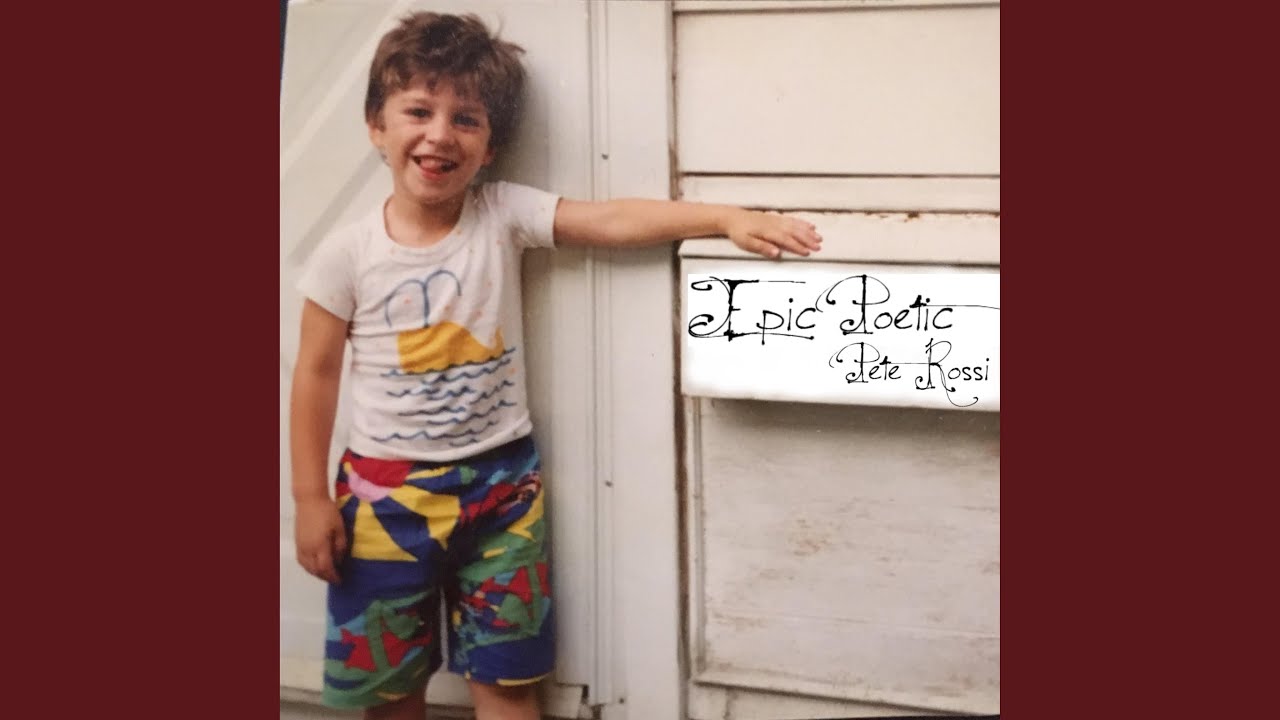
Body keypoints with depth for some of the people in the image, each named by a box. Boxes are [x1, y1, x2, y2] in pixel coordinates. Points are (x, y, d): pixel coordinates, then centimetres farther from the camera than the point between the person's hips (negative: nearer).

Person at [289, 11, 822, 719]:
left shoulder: (503, 215, -6)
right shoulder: (347, 253, -8)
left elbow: (612, 220, -17)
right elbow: (317, 375, -3)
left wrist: (727, 218, -29)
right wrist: (310, 497, -4)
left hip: (499, 481, 1)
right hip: (385, 488, 0)